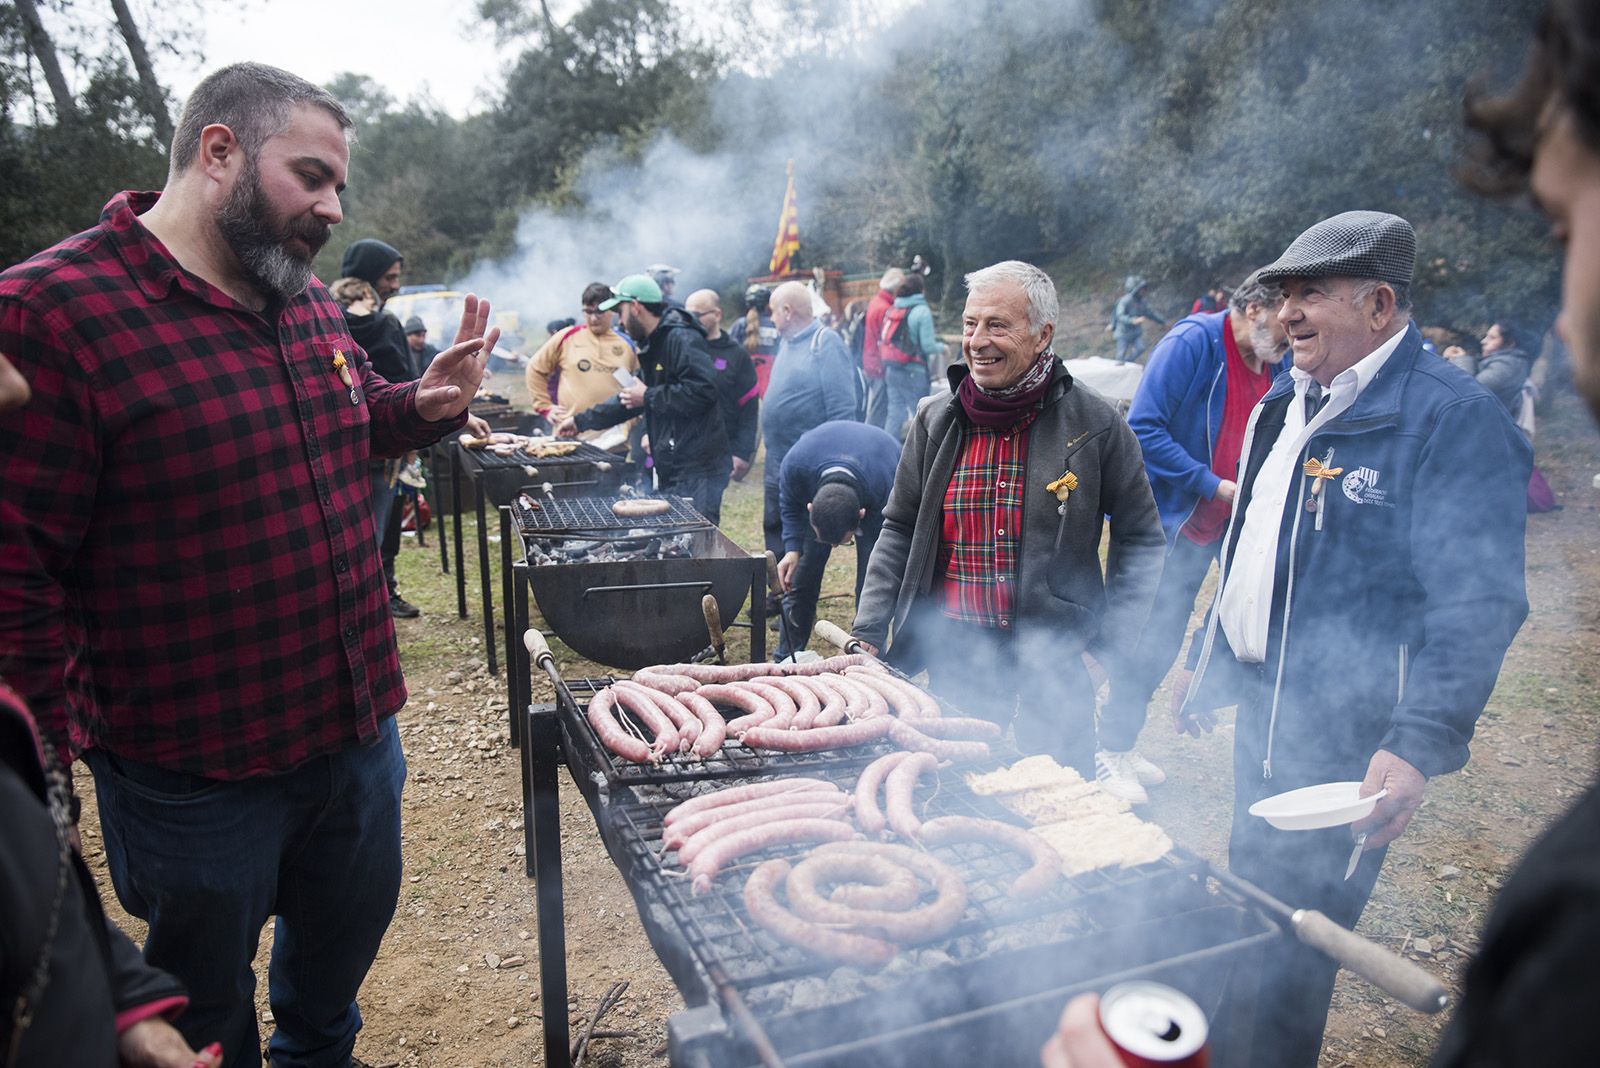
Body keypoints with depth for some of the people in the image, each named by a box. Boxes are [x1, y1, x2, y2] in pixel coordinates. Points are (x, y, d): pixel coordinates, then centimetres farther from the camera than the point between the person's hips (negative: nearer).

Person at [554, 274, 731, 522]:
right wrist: (581, 421, 29)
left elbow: (702, 391, -26)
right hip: (672, 469, 10)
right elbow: (631, 399, 30)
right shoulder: (652, 346, 21)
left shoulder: (683, 339, -13)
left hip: (698, 470, -10)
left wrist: (649, 397, -15)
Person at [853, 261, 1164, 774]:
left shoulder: (1095, 424, -3)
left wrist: (1113, 638, -2)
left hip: (1054, 660, -2)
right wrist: (869, 630, 0)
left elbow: (1140, 536, 5)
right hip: (953, 657, 2)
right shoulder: (935, 422, 3)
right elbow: (900, 532, 9)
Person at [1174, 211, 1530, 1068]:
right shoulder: (1287, 404, 10)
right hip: (1263, 709, 8)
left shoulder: (1453, 416, -16)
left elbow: (1477, 604, -20)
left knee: (1290, 938, 2)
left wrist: (1423, 746, -28)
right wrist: (1212, 672, 20)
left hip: (1344, 739, -8)